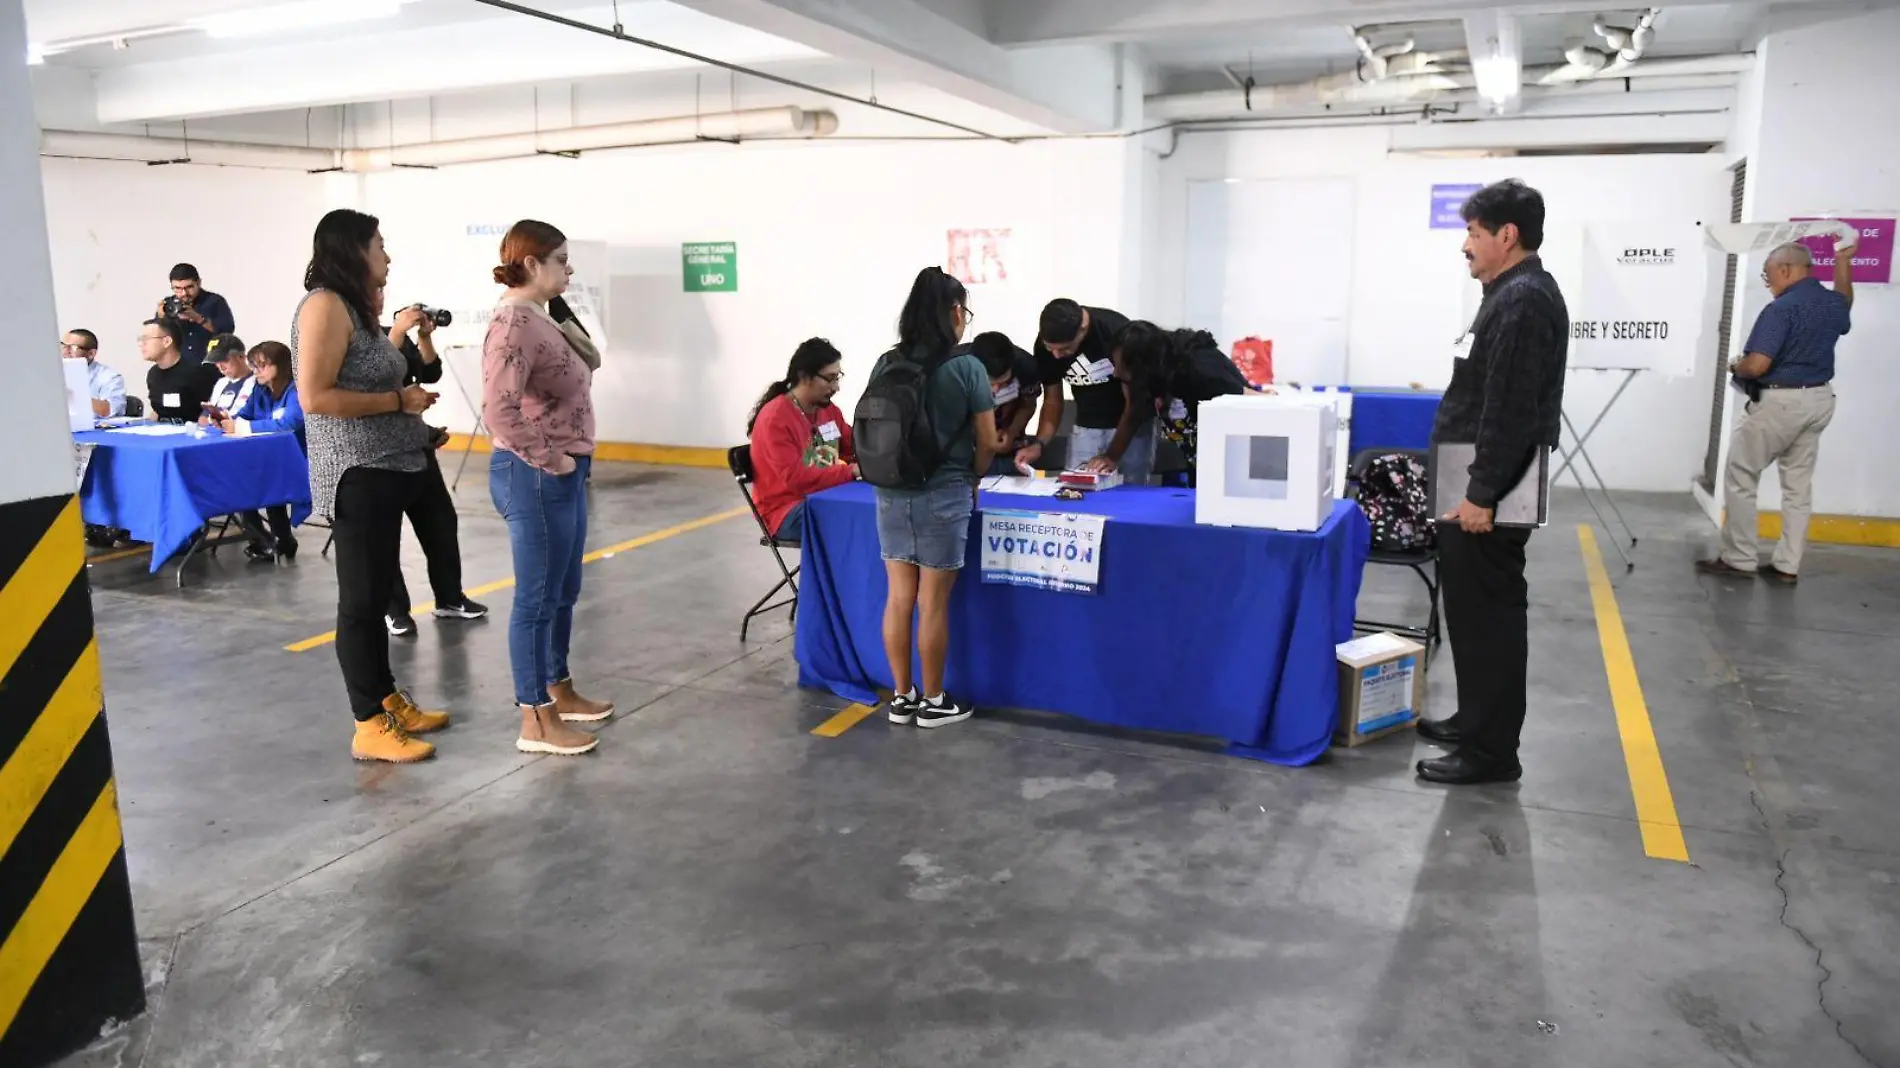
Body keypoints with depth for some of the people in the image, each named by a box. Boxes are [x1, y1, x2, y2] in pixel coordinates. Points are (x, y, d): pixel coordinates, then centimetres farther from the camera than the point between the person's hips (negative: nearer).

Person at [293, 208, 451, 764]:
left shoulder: (353, 306, 15)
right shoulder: (325, 305, -14)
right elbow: (315, 397, -22)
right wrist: (399, 400, -16)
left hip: (382, 470, 10)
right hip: (357, 475, -10)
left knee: (377, 593, 16)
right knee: (361, 599, -2)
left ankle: (389, 701, 27)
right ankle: (369, 727, 6)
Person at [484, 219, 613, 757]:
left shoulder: (538, 317, 13)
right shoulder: (514, 323, -18)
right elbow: (499, 409, -29)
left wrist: (568, 462, 11)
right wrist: (548, 461, -20)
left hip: (562, 477, 10)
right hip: (536, 478, -10)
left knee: (564, 591, 19)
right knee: (538, 597, -1)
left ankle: (560, 691, 33)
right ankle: (535, 722, 8)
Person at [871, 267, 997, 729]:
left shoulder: (885, 365, 3)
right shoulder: (967, 367, -9)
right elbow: (987, 441, -6)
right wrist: (970, 479, 10)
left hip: (891, 494, 5)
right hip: (943, 496, -4)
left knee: (898, 598, 11)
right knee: (933, 604, 4)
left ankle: (901, 697, 21)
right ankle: (933, 702, 16)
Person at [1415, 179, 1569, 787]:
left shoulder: (1521, 301, -17)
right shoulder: (1518, 295, 17)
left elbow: (1510, 413, -23)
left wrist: (1482, 494, -22)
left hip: (1488, 494, -11)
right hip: (1484, 486, 11)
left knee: (1487, 614, -5)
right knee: (1477, 611, 17)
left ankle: (1492, 750, 2)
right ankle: (1478, 722, 28)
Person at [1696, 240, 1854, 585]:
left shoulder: (1782, 308, -20)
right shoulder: (1833, 303, 6)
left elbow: (1757, 365, -27)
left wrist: (1735, 368, -4)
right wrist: (1843, 262, 35)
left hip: (1779, 402, -8)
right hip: (1819, 400, 8)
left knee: (1740, 479, 3)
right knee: (1799, 485, 11)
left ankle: (1740, 559, 5)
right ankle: (1788, 565, 14)